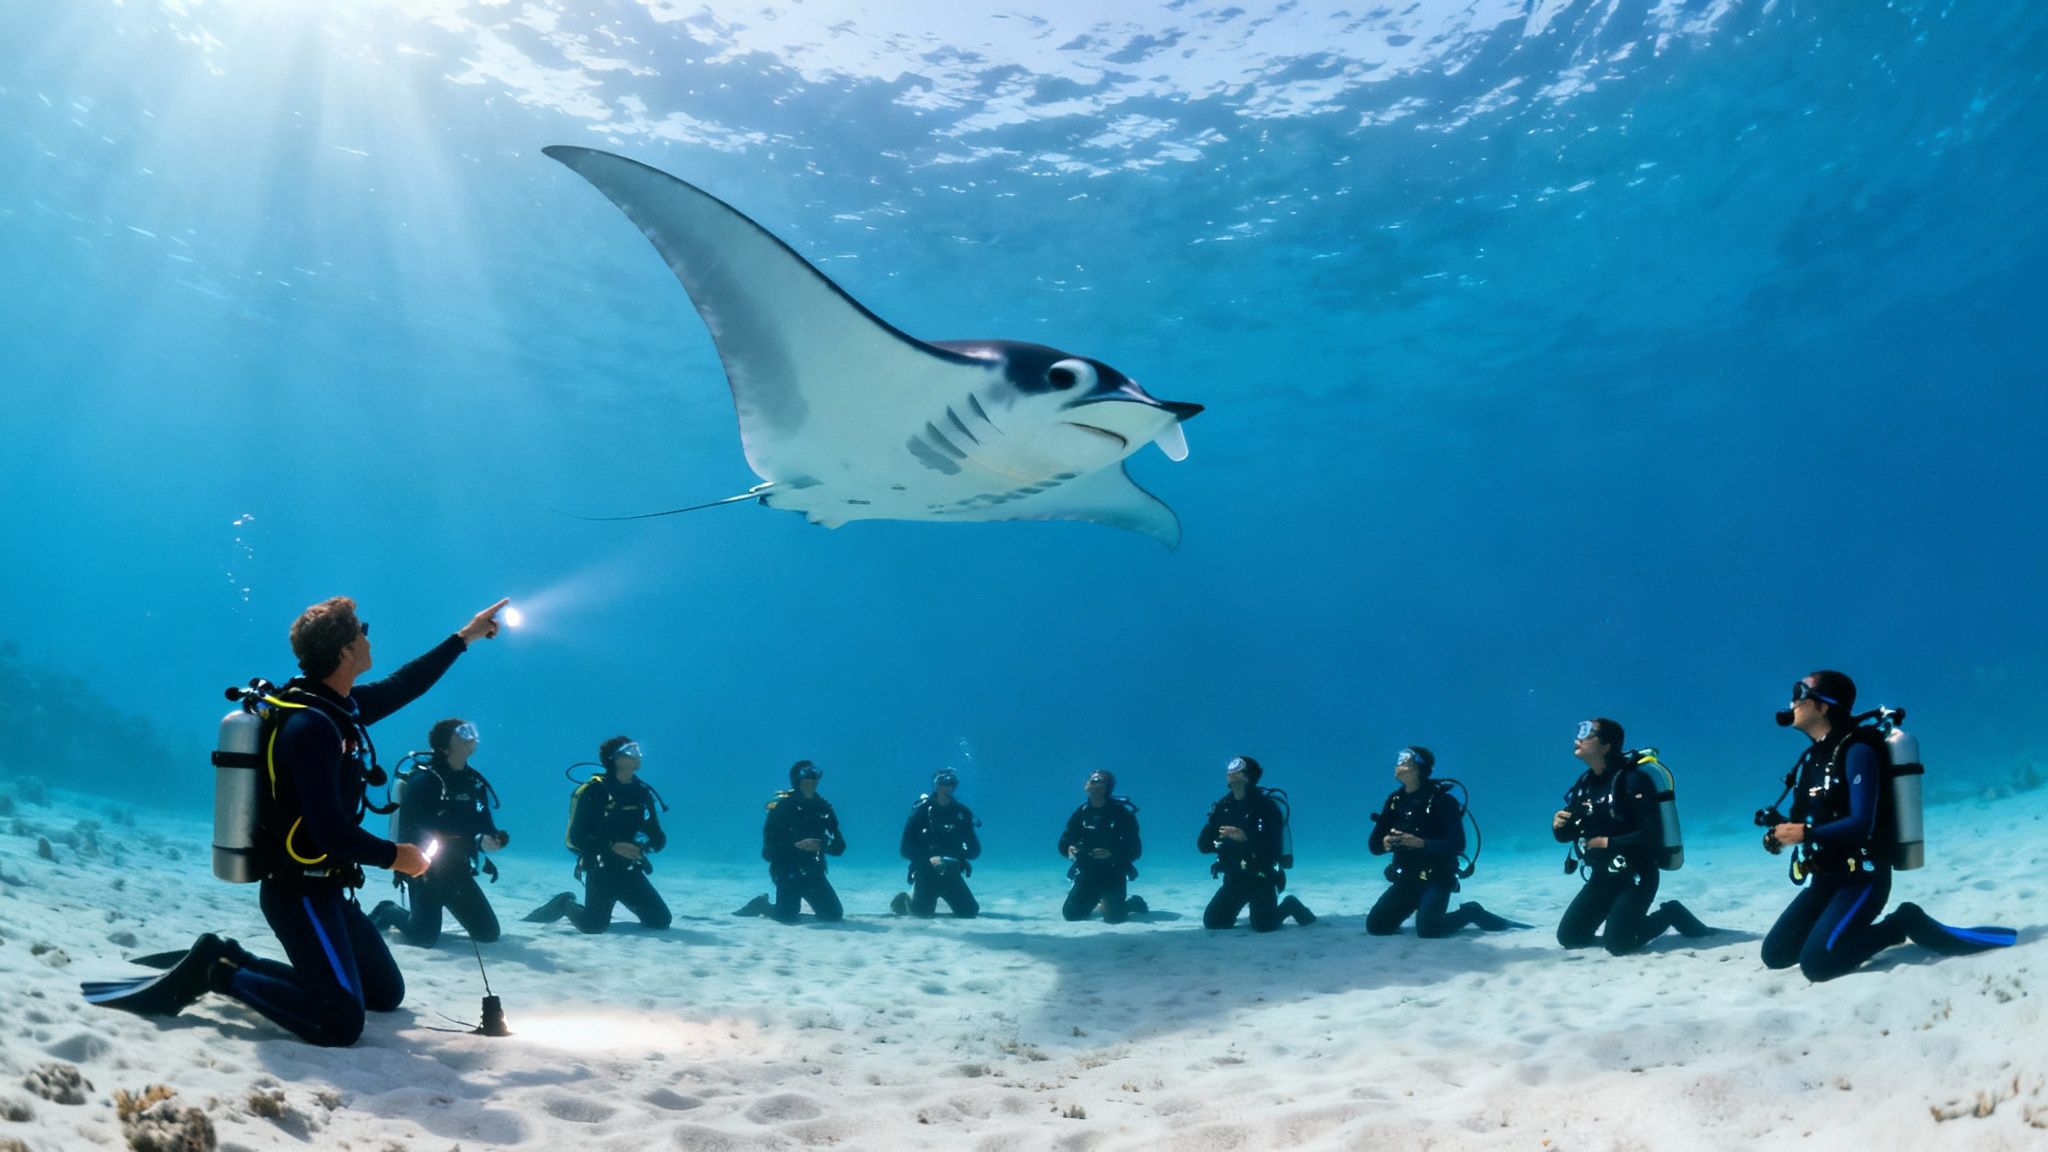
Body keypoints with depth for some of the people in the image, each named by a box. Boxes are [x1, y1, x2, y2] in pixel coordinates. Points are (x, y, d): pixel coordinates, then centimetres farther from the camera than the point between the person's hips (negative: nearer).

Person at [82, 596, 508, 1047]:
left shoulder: (338, 706, 5)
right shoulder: (312, 725, -23)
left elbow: (401, 687, 23)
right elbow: (331, 831, -28)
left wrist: (465, 637, 26)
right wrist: (395, 856, -13)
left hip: (324, 888, 10)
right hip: (299, 892, -10)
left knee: (386, 994, 17)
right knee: (340, 1023, -18)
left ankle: (233, 960, 17)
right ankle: (217, 971, -3)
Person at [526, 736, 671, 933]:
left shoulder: (642, 792, 4)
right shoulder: (594, 791, -13)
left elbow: (657, 837, 5)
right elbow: (577, 837, -17)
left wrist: (648, 844, -18)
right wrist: (612, 846, -28)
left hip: (631, 872, 5)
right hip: (601, 871, -5)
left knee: (661, 920, -1)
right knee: (593, 925, -17)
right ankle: (566, 904, 16)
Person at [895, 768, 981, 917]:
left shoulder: (962, 812, -2)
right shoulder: (921, 811, -10)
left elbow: (975, 849, 0)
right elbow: (905, 849, -12)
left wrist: (960, 854, -21)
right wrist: (929, 859, -25)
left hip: (951, 874, 3)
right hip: (926, 872, -3)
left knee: (969, 912, -4)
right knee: (923, 912, -13)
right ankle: (904, 900, 23)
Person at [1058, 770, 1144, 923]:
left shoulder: (1121, 813, -15)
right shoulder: (1081, 812, -2)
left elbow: (1135, 850, -16)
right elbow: (1064, 842, 1)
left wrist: (1111, 854, -32)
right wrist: (1069, 850, -22)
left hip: (1114, 874, -4)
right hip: (1087, 873, 4)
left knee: (1114, 917, -15)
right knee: (1071, 914, 0)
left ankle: (1133, 904, 20)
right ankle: (1099, 902, 31)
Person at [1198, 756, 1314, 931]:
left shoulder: (1267, 806, -15)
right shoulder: (1222, 806, 0)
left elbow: (1274, 849, -23)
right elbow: (1202, 845, -2)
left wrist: (1246, 839, -36)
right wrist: (1226, 840, -20)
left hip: (1262, 879, -5)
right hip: (1234, 878, 5)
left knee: (1263, 925, -19)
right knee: (1212, 922, -2)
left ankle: (1288, 906, 12)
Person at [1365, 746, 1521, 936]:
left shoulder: (1442, 800, -13)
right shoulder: (1395, 800, 3)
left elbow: (1457, 845, -21)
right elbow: (1374, 845, 2)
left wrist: (1421, 843, -34)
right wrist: (1385, 843, -22)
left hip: (1437, 878, -6)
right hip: (1406, 878, 6)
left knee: (1427, 930, -25)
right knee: (1376, 925, -3)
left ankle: (1470, 913, 5)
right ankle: (1421, 906, 23)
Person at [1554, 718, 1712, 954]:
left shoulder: (1632, 780, -19)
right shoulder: (1584, 783, 5)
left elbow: (1652, 835, -24)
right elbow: (1566, 836, 10)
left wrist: (1608, 843, -20)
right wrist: (1558, 825, -12)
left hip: (1635, 876, -7)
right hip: (1602, 876, 7)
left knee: (1616, 944, -17)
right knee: (1569, 937, 4)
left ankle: (1670, 914, 8)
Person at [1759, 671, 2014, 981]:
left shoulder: (1856, 751, -16)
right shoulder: (1813, 757, 11)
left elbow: (1862, 825, -24)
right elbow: (1805, 822, 13)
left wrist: (1805, 834, -33)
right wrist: (1781, 833, -8)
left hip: (1862, 878, -8)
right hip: (1826, 878, 8)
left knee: (1816, 962, -24)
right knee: (1775, 954, 2)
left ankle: (1905, 924, -5)